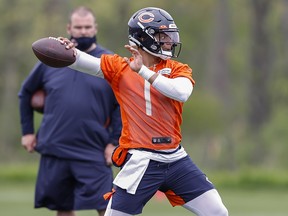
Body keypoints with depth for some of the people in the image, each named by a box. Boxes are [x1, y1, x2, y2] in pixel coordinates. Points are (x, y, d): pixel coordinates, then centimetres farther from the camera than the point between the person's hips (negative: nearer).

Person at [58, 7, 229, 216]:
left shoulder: (179, 69, 6)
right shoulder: (120, 67, 1)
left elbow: (181, 92, -17)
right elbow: (87, 62, -16)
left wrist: (143, 71, -24)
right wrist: (70, 52, -38)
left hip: (176, 159, 3)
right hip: (141, 163, -3)